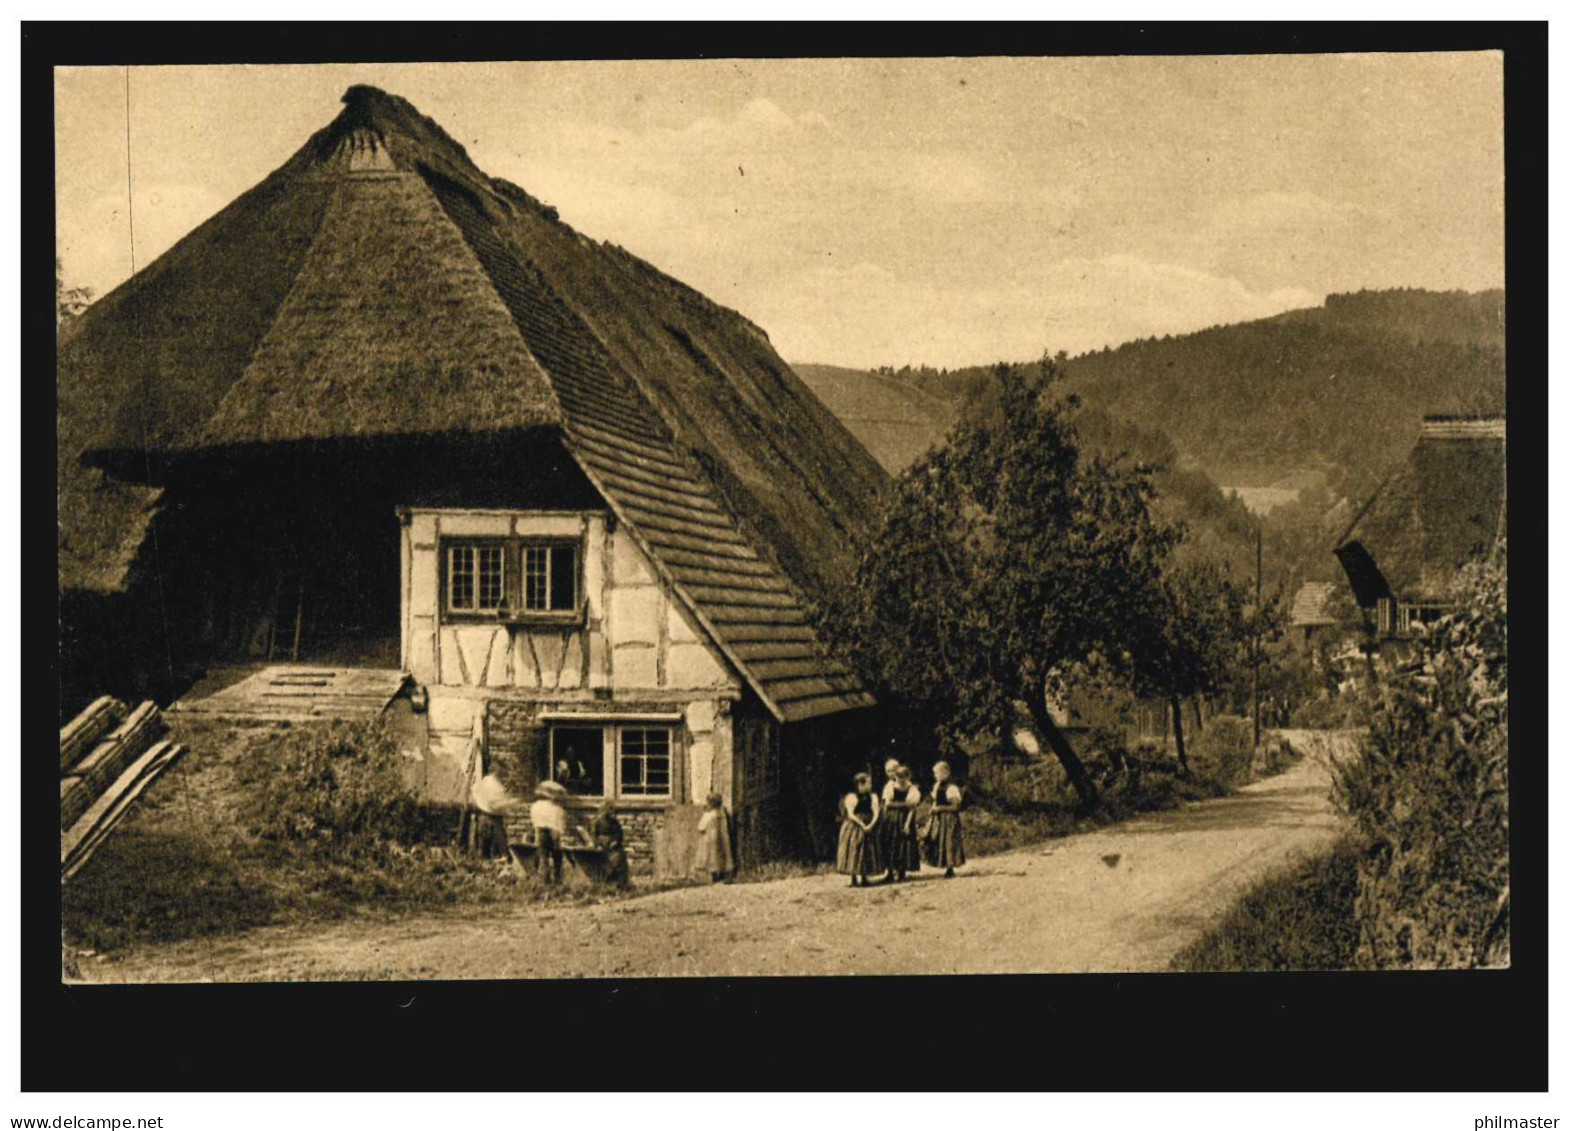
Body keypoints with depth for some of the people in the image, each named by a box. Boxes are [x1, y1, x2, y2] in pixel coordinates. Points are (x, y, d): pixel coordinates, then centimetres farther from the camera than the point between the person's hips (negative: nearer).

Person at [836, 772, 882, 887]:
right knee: (853, 852, -4)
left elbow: (876, 812, -3)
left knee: (867, 854, 5)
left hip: (868, 829, 5)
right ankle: (853, 879, 1)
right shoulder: (851, 797, -6)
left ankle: (864, 877, 13)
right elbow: (850, 814, -14)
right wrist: (862, 825, -24)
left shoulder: (872, 797, 8)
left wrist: (871, 824, -20)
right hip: (854, 828, -5)